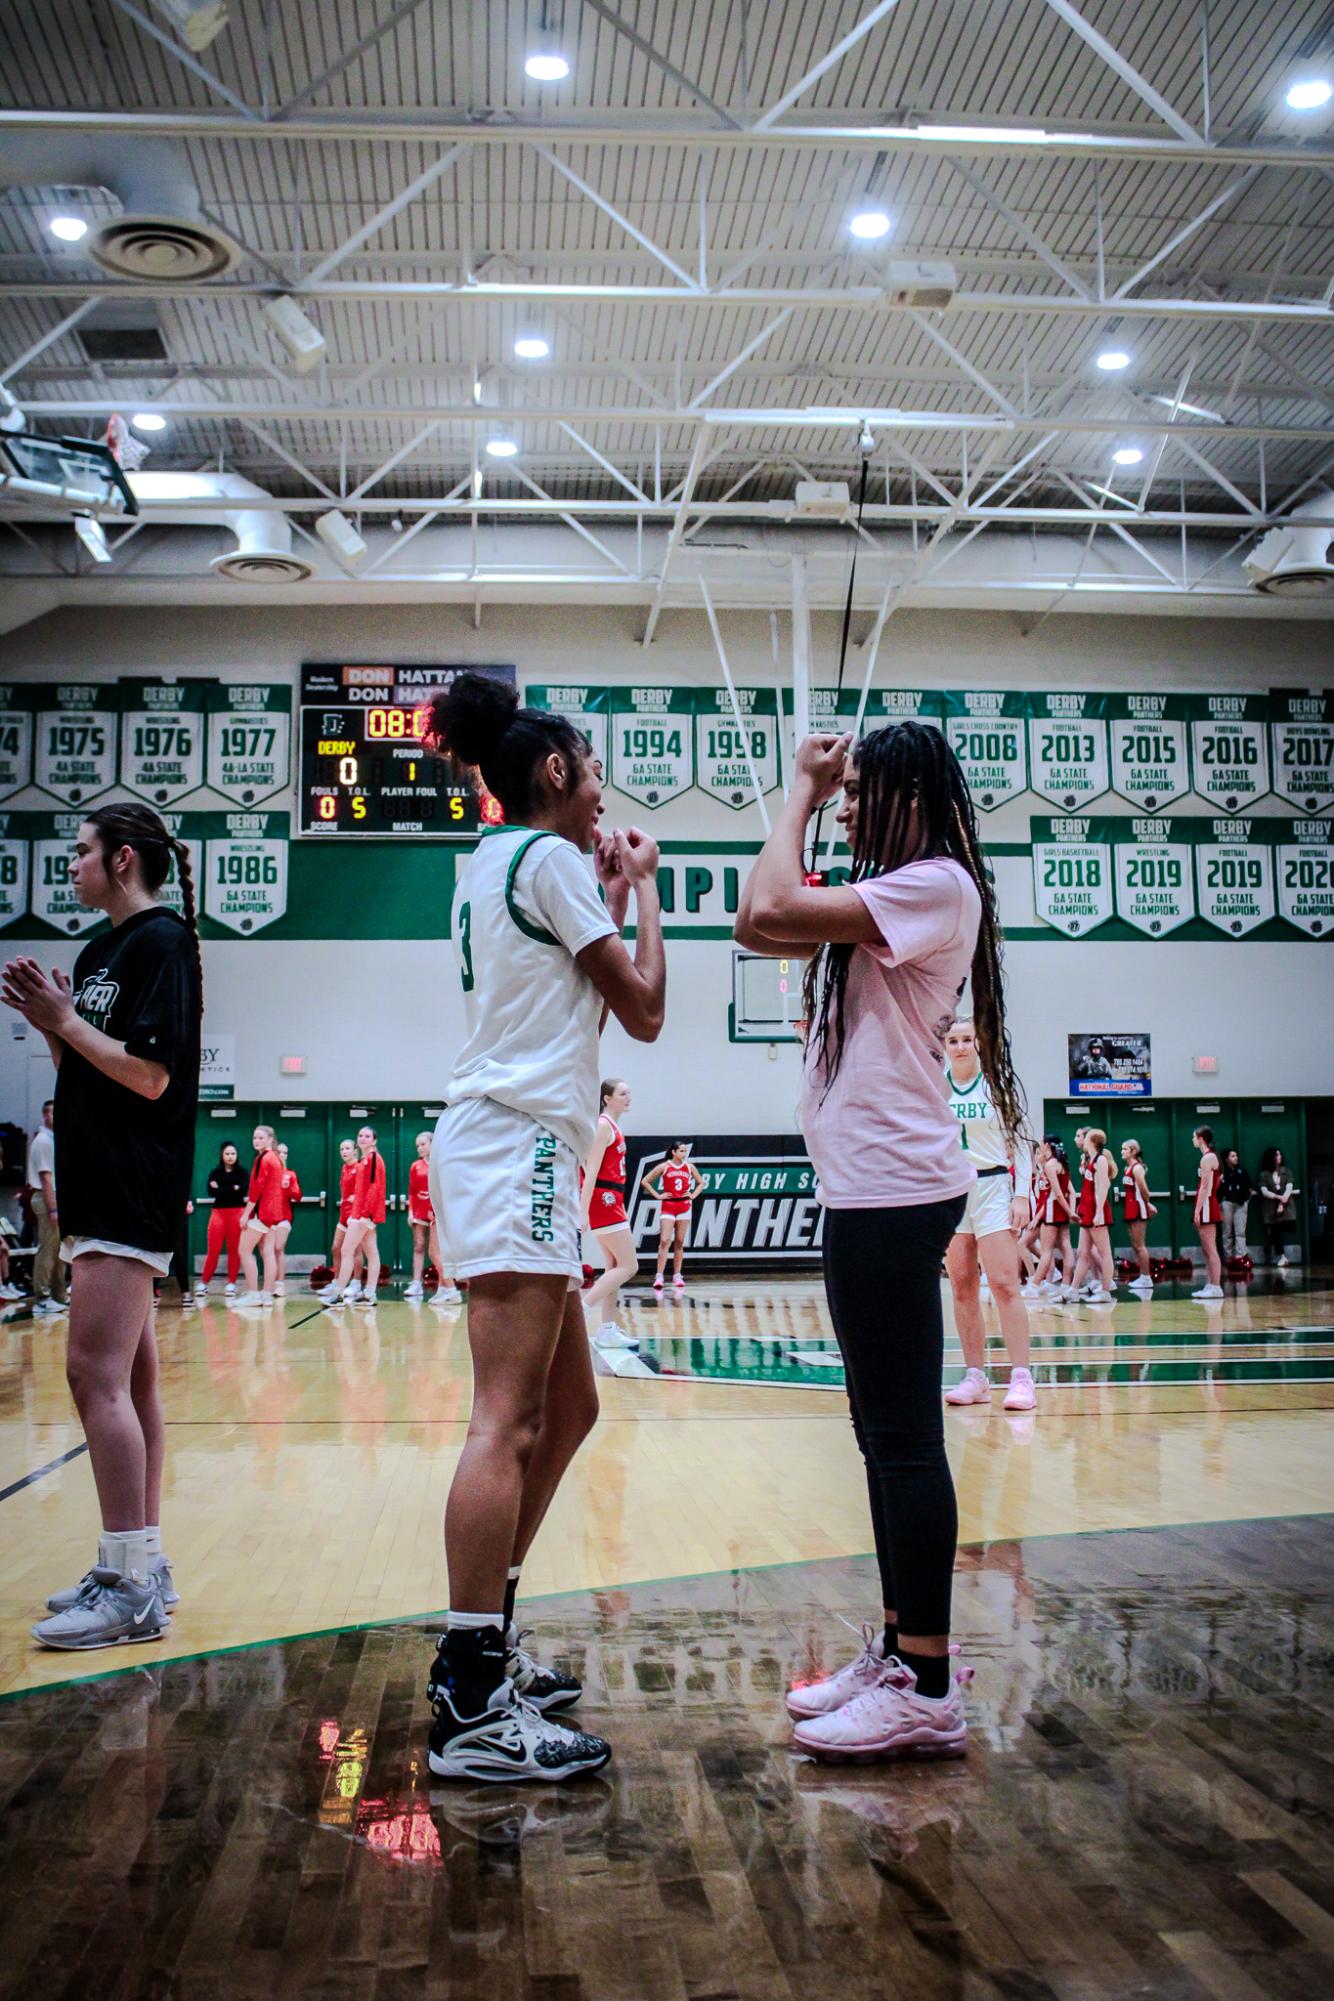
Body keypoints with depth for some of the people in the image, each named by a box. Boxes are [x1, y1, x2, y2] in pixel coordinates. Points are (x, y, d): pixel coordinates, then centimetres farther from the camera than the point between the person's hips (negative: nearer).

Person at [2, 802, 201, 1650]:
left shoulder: (163, 943, -10)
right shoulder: (98, 953, 18)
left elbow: (148, 1074, -18)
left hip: (135, 1190, -10)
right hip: (101, 1190, 10)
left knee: (97, 1372, -13)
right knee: (130, 1376, 11)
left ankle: (131, 1589, -9)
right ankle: (142, 1567, 19)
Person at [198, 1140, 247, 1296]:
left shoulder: (242, 1172, 5)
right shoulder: (215, 1172, 8)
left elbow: (243, 1191, -10)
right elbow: (211, 1192, -6)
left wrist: (221, 1189, -7)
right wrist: (232, 1189, -10)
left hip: (237, 1213, -1)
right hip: (218, 1212, 1)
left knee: (234, 1249, 1)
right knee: (213, 1250, -3)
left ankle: (231, 1283, 7)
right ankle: (204, 1282, 6)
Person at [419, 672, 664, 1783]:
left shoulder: (498, 862, 22)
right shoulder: (545, 854, -6)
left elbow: (583, 1007, 26)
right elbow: (644, 1010, -3)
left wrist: (611, 899, 25)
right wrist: (641, 888, 9)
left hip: (518, 1150, 11)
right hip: (515, 1145, -11)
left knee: (566, 1411, 14)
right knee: (508, 1422, -14)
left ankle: (487, 1647, 20)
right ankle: (472, 1708, -14)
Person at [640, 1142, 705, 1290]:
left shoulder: (690, 1167, 6)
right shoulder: (664, 1167, -2)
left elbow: (701, 1182, 20)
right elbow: (644, 1181, 0)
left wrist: (693, 1195, 6)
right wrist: (658, 1195, -5)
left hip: (684, 1207, 3)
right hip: (668, 1207, -3)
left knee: (679, 1242, 6)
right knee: (665, 1241, -12)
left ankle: (677, 1276, 12)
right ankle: (659, 1277, -15)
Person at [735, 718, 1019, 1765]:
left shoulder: (939, 885, -11)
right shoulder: (892, 897, 21)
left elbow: (773, 909, -21)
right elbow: (760, 927, 17)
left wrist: (803, 791, -6)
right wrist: (805, 798, 14)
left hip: (894, 1192, -10)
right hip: (870, 1191, 10)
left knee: (905, 1436, -6)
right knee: (886, 1434, 14)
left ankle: (929, 1692, 1)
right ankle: (901, 1652, 24)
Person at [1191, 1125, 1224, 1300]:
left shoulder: (1207, 1158, -13)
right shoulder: (1210, 1156, 16)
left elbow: (1204, 1187, -18)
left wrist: (1197, 1211, -20)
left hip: (1206, 1207, -10)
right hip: (1208, 1206, 10)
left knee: (1210, 1249, -9)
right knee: (1207, 1250, 11)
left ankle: (1216, 1287, -10)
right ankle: (1210, 1286, 12)